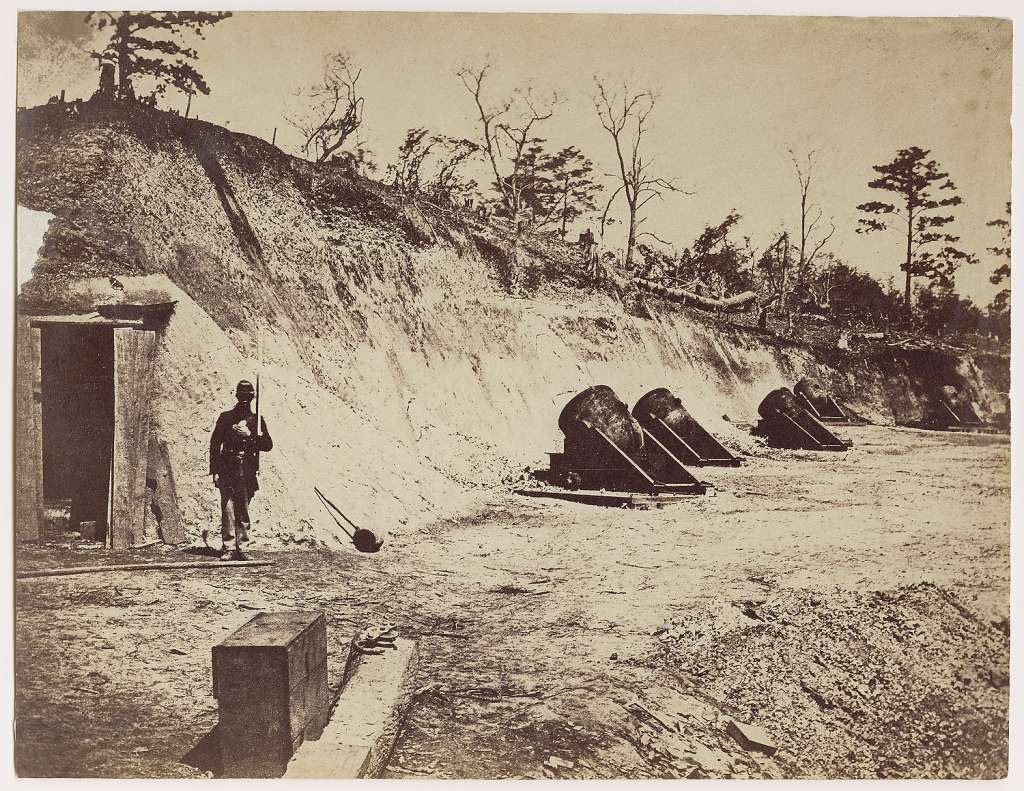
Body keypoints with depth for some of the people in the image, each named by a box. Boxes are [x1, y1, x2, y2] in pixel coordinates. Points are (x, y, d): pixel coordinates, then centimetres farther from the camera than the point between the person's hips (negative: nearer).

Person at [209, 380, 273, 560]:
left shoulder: (257, 420, 11)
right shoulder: (226, 417, 6)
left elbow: (268, 445, 5)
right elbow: (214, 444, 4)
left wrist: (250, 435, -9)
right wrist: (215, 471, -2)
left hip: (248, 473, 2)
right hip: (228, 472, -2)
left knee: (243, 512, 5)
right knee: (228, 510, -5)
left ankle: (242, 549, 9)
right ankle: (227, 549, -1)